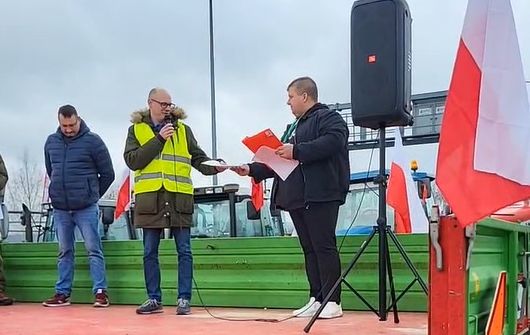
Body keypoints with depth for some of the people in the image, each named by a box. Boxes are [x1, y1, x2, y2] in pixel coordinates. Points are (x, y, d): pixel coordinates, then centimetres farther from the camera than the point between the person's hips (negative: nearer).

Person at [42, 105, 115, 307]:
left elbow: (108, 174, 0)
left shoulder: (93, 141, -5)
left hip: (86, 208, -4)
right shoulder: (51, 142, 7)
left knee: (93, 250, -2)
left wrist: (92, 195, 7)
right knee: (64, 252, 11)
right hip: (60, 208, 4)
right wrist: (61, 191, 15)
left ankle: (100, 291, 0)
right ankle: (62, 293, 17)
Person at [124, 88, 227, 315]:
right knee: (150, 252, 6)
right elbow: (132, 160, -6)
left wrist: (214, 168, -12)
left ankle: (184, 299, 7)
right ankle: (154, 299, 17)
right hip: (150, 197, 0)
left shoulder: (182, 129, 10)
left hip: (179, 197, 0)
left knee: (184, 250, 1)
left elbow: (198, 158, 9)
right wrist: (159, 139, -11)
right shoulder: (136, 129, 7)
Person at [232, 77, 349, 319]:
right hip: (296, 197, 9)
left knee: (324, 247, -9)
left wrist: (297, 151, -22)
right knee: (309, 250, 8)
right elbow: (278, 160, 29)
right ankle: (316, 299, 11)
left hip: (320, 196, -9)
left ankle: (333, 302, -6)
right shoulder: (293, 127, 28)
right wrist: (252, 170, 19)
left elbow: (333, 141, -21)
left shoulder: (328, 117, -1)